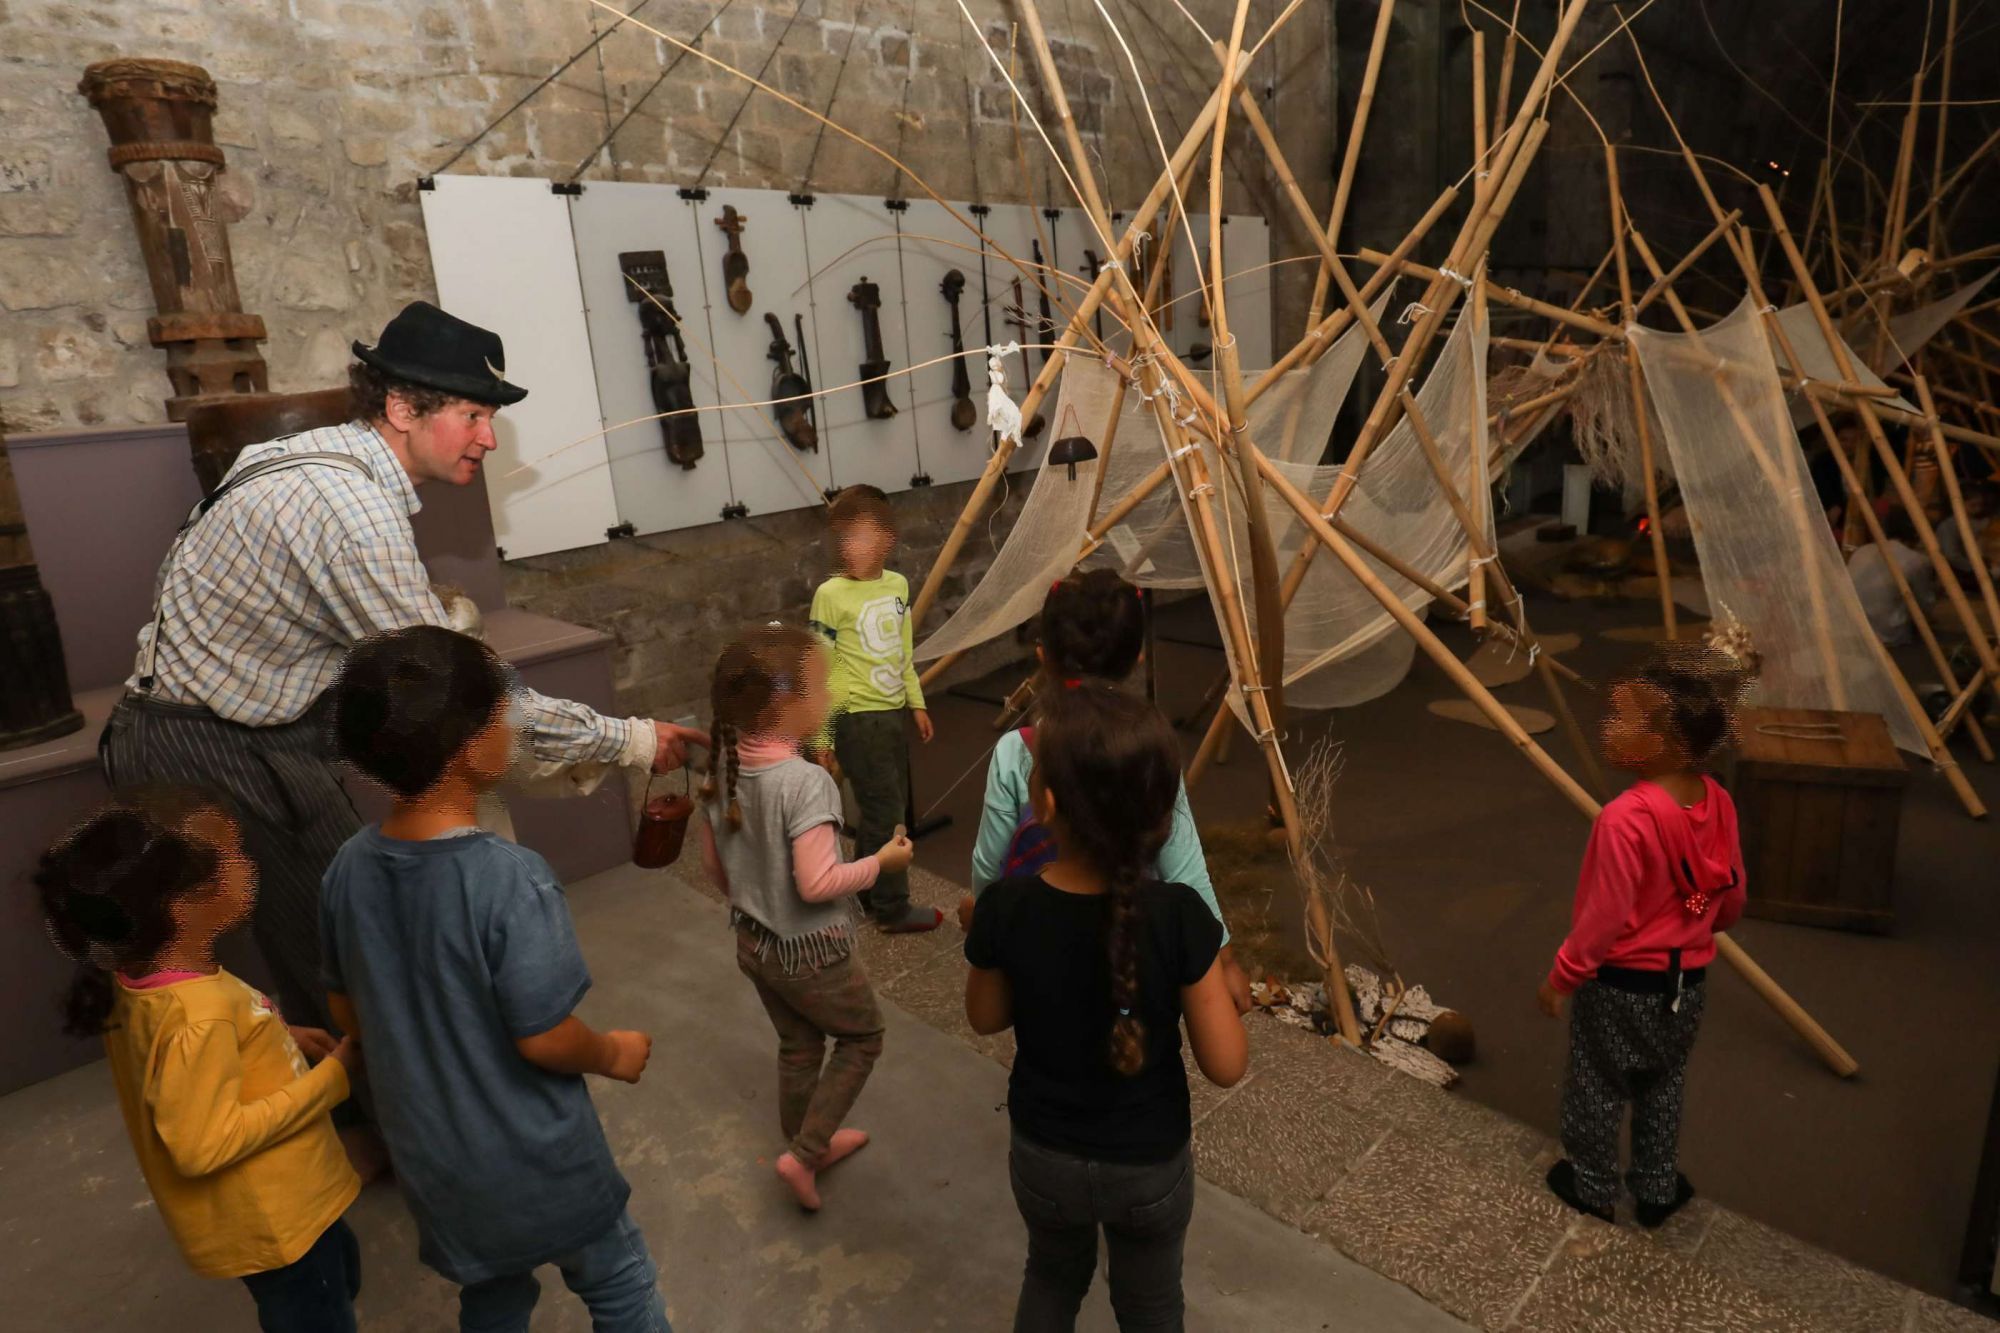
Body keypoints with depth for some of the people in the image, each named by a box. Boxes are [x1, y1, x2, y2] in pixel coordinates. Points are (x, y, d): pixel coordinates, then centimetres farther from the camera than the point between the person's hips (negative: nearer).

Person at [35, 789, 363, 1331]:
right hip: (269, 1222, -8)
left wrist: (280, 1040, -1)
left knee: (339, 1271, 31)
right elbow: (206, 1144, -31)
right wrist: (332, 1076, -25)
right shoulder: (199, 1014, -36)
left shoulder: (141, 976, -8)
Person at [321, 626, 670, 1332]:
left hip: (427, 1153, 6)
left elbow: (347, 1012, 3)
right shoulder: (511, 879, -31)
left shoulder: (350, 868, -10)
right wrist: (615, 1054, -5)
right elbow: (546, 1039, -25)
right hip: (533, 1160, -6)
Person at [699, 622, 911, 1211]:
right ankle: (804, 1152, 19)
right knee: (862, 1037, 19)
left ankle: (810, 1142, 45)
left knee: (798, 1046, 27)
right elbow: (817, 884, -30)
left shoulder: (723, 769, -7)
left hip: (753, 944, 7)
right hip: (812, 953, -7)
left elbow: (713, 864, 4)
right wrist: (881, 861, -16)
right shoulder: (807, 781, -31)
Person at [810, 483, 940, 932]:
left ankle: (867, 895, 34)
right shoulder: (830, 595, -15)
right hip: (859, 720, -6)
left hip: (895, 713, 6)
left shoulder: (898, 584, 3)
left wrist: (916, 704, 18)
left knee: (881, 810, 17)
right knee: (886, 815, 2)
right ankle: (894, 910, 18)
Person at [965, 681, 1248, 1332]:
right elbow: (1226, 1065, -19)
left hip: (1042, 1155, 1)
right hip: (1151, 1164, -1)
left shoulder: (1006, 908, -25)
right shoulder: (1178, 916, -29)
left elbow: (986, 1019, -6)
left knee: (1053, 1277, 32)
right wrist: (1219, 985, -3)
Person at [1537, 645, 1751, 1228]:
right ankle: (1658, 1189, 43)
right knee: (1663, 1089, 26)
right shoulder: (1717, 801, -9)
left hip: (1620, 984, -6)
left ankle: (1592, 1188, 37)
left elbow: (1604, 918, -24)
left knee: (1596, 1091, 17)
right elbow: (1731, 899, 4)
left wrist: (1561, 977, -10)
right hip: (1686, 980, 7)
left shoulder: (1625, 819, -32)